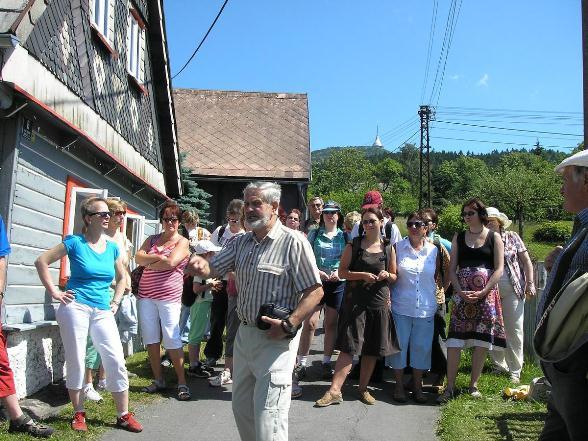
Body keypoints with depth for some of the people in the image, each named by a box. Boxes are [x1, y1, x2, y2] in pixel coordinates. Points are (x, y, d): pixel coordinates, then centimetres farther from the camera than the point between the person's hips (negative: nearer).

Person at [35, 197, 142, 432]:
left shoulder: (112, 247, 10)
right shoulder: (75, 243, -3)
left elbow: (121, 278, 24)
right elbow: (42, 261, -2)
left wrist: (115, 302, 14)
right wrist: (54, 292, -5)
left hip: (103, 311, 4)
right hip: (76, 307, -4)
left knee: (116, 360, -2)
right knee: (76, 361, 3)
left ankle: (124, 415, 7)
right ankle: (79, 414, 19)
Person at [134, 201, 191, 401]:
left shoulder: (182, 242, 1)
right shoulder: (152, 240, 16)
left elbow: (171, 262, -16)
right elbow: (138, 258, 1)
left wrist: (148, 263, -3)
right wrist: (159, 257, -12)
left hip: (169, 296, -5)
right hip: (146, 295, 5)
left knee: (172, 339, -6)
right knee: (150, 339, 7)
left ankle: (182, 382, 2)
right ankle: (158, 380, 19)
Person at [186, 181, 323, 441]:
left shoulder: (294, 243, -13)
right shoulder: (240, 243, 9)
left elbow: (315, 291, -14)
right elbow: (211, 269, 5)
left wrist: (289, 325, -23)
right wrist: (200, 266, -19)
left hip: (276, 338, -7)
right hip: (245, 332, 8)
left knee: (267, 415, -4)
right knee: (241, 407, 20)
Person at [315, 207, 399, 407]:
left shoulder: (388, 248, 8)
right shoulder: (354, 245, 2)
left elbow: (395, 277, 15)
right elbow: (342, 272, -1)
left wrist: (387, 275, -7)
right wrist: (362, 275, -15)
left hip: (380, 302, 3)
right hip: (356, 301, -3)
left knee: (373, 349, 8)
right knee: (349, 347, -7)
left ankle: (363, 388, 22)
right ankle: (335, 390, -5)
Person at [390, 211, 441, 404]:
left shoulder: (434, 251, 5)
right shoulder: (397, 248, 1)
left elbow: (437, 277, 12)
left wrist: (439, 296, 8)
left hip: (426, 308, 1)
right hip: (401, 306, -1)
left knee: (422, 346, 8)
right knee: (400, 344, 4)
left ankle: (417, 386, 23)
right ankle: (399, 385, 18)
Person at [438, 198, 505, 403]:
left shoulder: (494, 238, 4)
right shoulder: (458, 238, 10)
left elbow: (499, 269, -2)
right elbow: (452, 269, 6)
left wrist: (482, 292, -12)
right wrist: (460, 291, -9)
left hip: (486, 295, -1)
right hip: (462, 295, 1)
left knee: (482, 341, 3)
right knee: (454, 340, -4)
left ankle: (474, 385, 16)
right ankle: (450, 387, 1)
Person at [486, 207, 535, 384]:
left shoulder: (512, 238, 3)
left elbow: (526, 261, 4)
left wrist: (530, 284, -3)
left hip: (512, 290, -2)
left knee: (514, 330, 1)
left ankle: (515, 370, 10)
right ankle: (499, 365, 24)